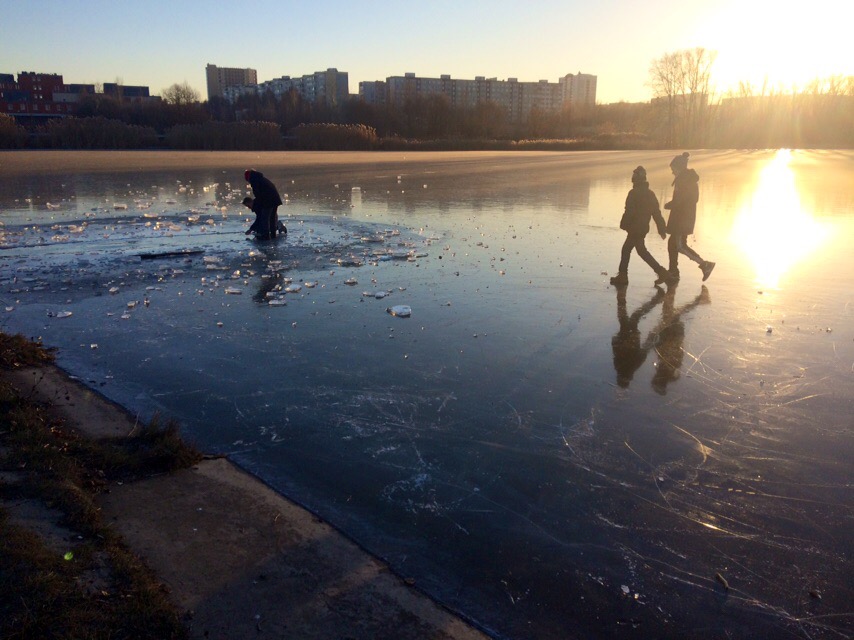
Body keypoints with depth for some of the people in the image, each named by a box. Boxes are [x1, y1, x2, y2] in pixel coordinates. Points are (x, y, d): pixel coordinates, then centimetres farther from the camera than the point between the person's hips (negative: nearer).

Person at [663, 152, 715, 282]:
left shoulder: (683, 179, -15)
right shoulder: (690, 178, 15)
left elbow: (678, 200, -21)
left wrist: (668, 205, -3)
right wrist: (672, 204, 8)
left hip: (682, 218, -10)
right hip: (687, 216, 10)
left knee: (680, 245, -7)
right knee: (672, 243, 13)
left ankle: (705, 265, -6)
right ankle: (673, 271, 17)